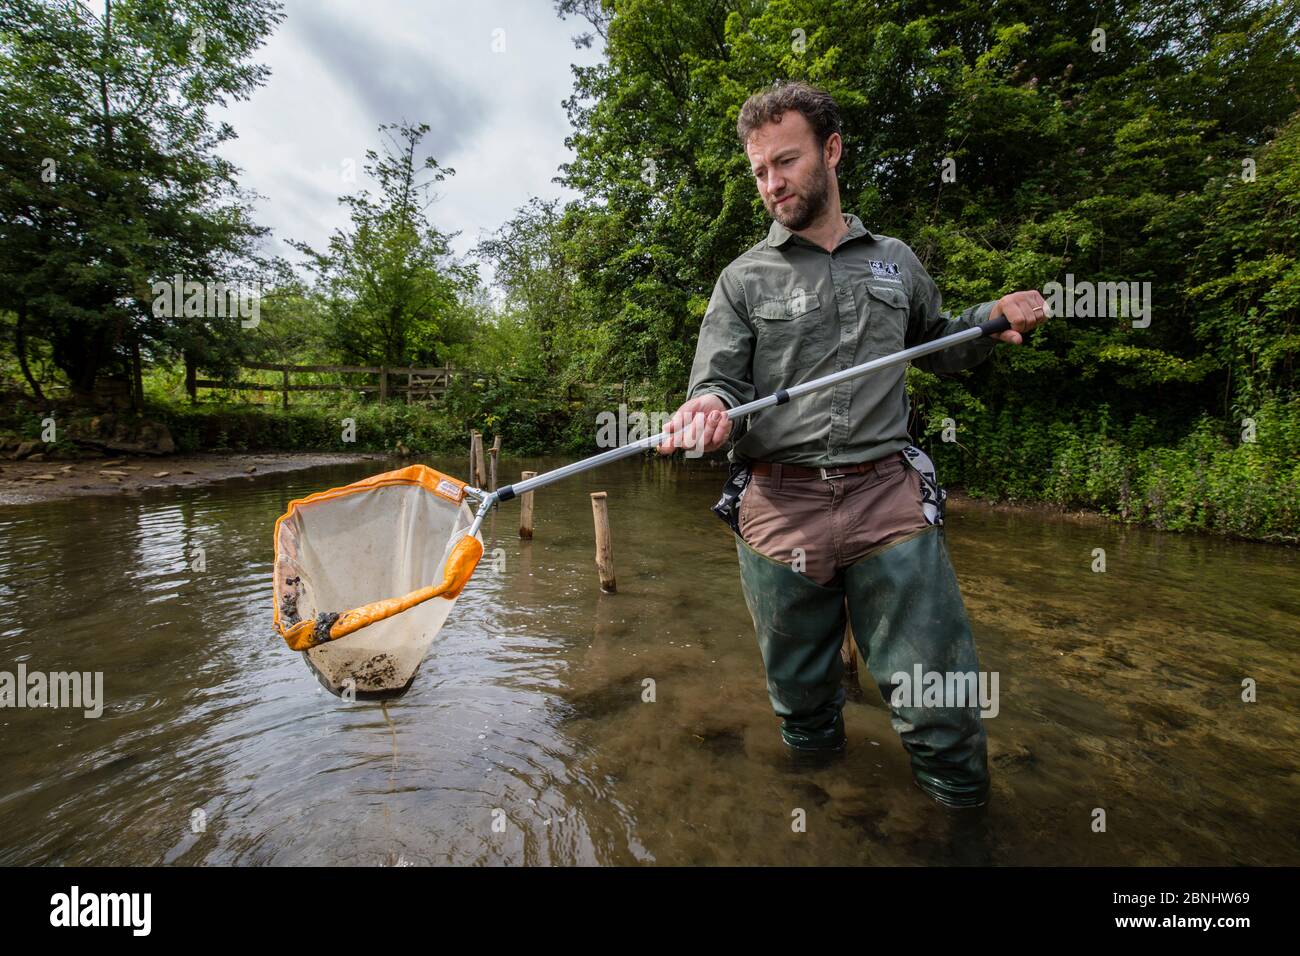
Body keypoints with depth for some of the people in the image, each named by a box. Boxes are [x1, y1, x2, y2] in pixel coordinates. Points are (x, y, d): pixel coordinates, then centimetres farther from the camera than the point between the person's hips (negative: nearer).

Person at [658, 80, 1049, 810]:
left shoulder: (894, 260, 17)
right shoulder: (744, 278, 9)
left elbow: (938, 349, 29)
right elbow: (719, 383, 2)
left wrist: (994, 318, 10)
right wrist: (710, 410, -21)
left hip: (888, 500, 1)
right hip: (781, 507, 0)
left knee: (942, 714, -1)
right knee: (803, 708, 13)